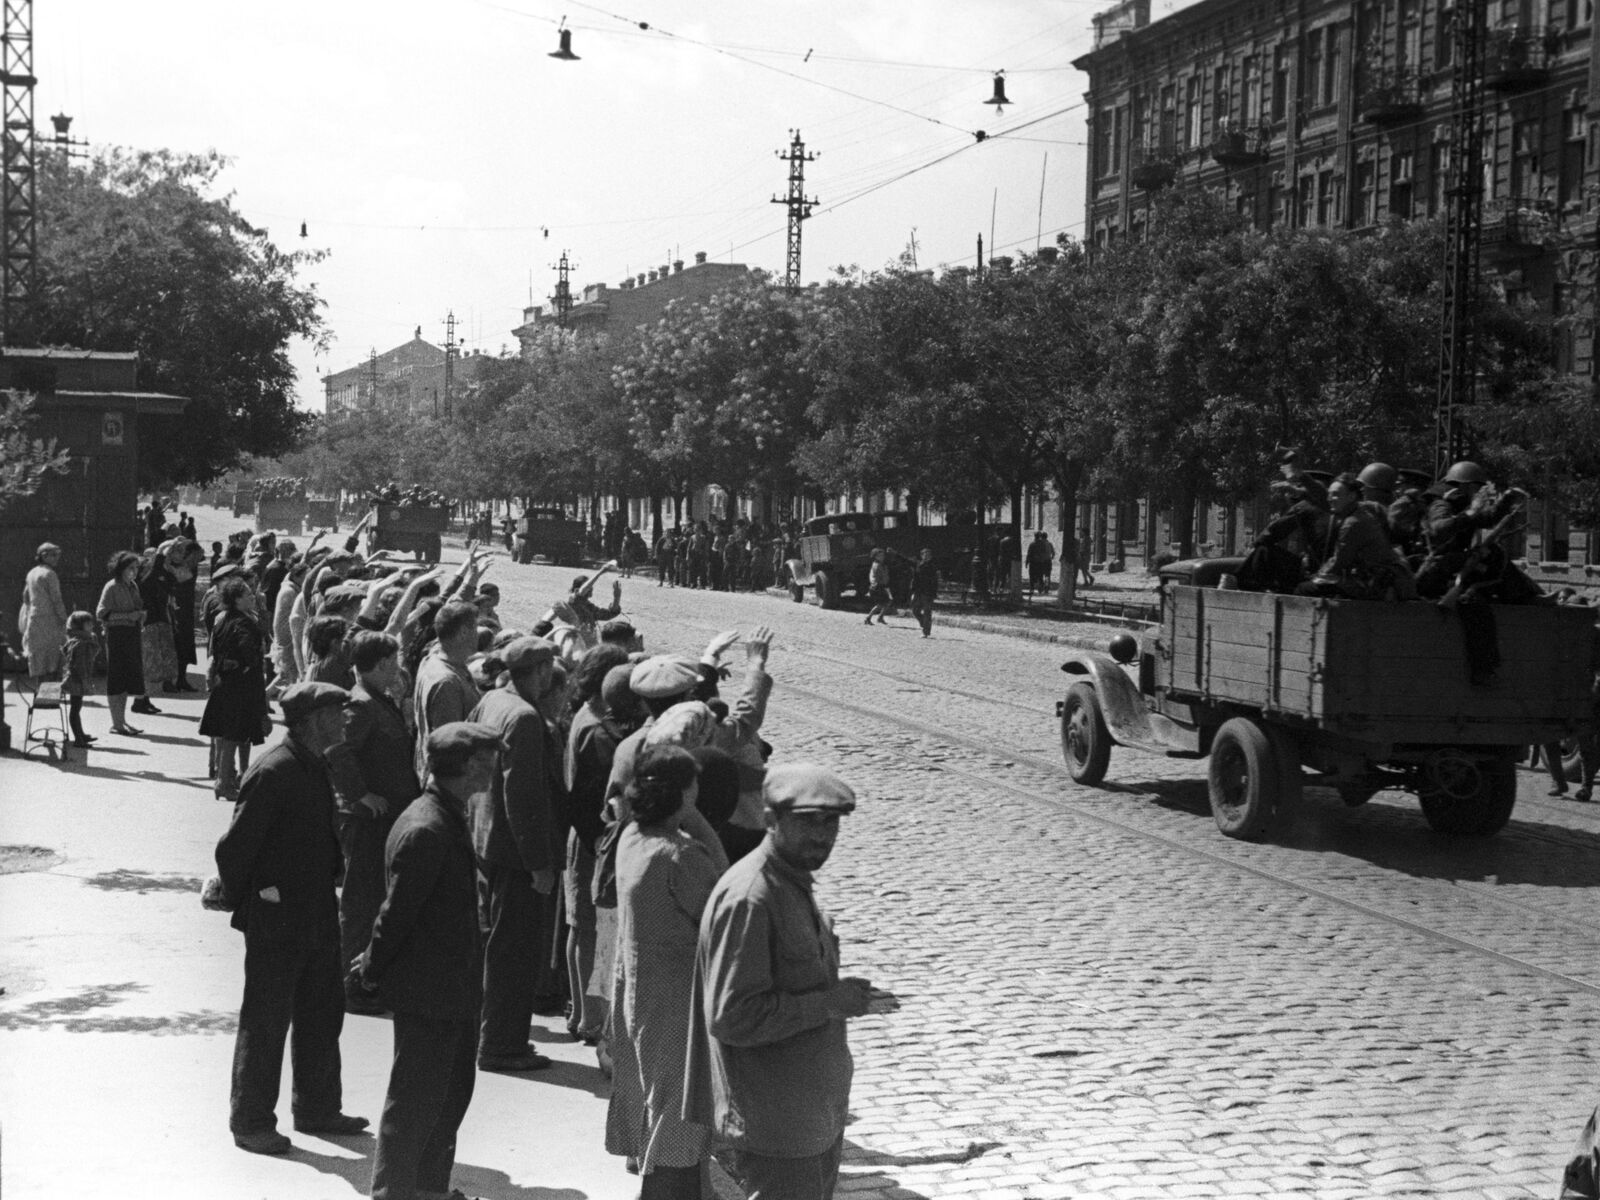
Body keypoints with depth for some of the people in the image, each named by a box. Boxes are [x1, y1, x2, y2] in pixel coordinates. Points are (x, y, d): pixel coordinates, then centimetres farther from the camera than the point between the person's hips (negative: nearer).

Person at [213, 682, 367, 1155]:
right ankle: (251, 1122, 12)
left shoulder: (319, 769, 9)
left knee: (323, 1011, 16)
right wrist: (240, 903, -7)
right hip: (276, 920, -9)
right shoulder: (272, 773, -20)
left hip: (318, 916, 9)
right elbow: (235, 846, -17)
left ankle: (317, 1109, 29)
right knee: (266, 1020, 1)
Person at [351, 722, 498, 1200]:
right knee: (417, 1099, 1)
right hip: (426, 992, -10)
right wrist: (372, 973, -10)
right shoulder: (426, 830, -25)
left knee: (453, 1089, 20)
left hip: (452, 989, 10)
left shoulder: (448, 819, 9)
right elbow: (397, 913, -20)